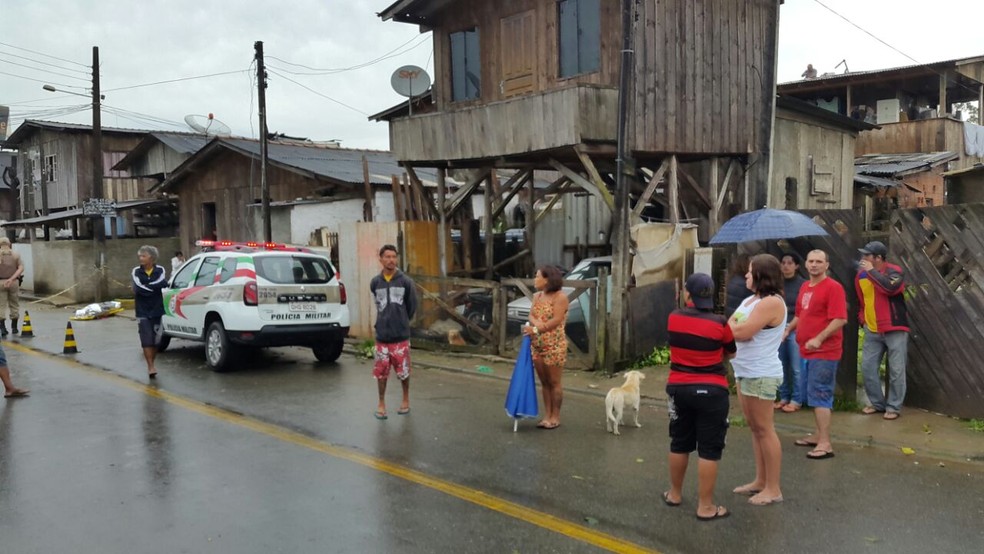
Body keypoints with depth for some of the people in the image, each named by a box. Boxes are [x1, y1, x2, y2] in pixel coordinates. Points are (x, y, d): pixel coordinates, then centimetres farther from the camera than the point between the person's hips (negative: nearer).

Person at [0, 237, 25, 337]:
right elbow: (21, 268, -9)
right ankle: (14, 327, 18)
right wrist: (11, 279, -12)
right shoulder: (16, 254, 4)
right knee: (14, 305, 12)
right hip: (14, 282, 2)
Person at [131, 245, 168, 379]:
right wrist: (154, 287, -12)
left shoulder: (160, 271, 2)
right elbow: (138, 288, -16)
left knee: (156, 340, 6)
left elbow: (163, 284, -19)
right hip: (142, 312, -1)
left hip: (157, 311, 1)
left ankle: (151, 365, 21)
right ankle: (151, 367, -7)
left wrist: (145, 287, -17)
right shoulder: (136, 271, 0)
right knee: (147, 340, -9)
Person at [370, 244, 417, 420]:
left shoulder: (406, 281, -5)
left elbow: (412, 306, 5)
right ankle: (381, 404, 20)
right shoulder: (375, 282, 1)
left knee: (403, 371, 9)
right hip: (382, 335, 1)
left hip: (401, 336, -1)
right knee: (381, 372, 5)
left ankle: (406, 400, 29)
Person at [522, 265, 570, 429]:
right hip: (536, 345, 7)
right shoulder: (537, 296, 13)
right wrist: (535, 322, -17)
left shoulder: (560, 296, -10)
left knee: (554, 382, 2)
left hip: (554, 345, -7)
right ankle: (547, 415, 19)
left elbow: (556, 320, -18)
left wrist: (536, 330, -20)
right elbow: (531, 315, 6)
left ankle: (555, 417, 12)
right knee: (544, 382, 11)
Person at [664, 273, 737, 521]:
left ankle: (674, 493, 33)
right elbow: (730, 353, 4)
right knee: (709, 449, 3)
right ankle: (705, 506, 7)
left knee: (679, 444, 18)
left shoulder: (674, 318, -4)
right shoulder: (720, 323, -11)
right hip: (711, 391, -3)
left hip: (678, 388, 4)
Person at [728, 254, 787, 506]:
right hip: (745, 372, 10)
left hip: (761, 375, -10)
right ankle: (760, 481, 24)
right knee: (755, 428, 14)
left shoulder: (771, 302, -17)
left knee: (764, 430, -4)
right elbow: (732, 328, 11)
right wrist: (736, 327, -12)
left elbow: (741, 332, -24)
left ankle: (773, 489, 5)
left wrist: (732, 326, -3)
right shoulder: (750, 300, 14)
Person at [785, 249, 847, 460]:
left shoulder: (833, 287, -13)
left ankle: (825, 445, -5)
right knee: (811, 394, 16)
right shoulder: (805, 287, 13)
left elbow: (840, 319, -21)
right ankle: (819, 435, 29)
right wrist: (788, 329, 8)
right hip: (807, 352, 9)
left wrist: (819, 339, -27)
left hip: (824, 353, -9)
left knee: (820, 396, -9)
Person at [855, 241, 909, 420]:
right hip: (872, 331, 6)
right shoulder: (861, 275, 6)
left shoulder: (893, 271, -11)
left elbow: (891, 287, -33)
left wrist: (871, 271, -25)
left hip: (894, 329, -6)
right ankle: (877, 403, 19)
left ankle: (894, 407, 9)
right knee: (867, 367, 5)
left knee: (896, 370, -1)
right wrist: (862, 318, 14)